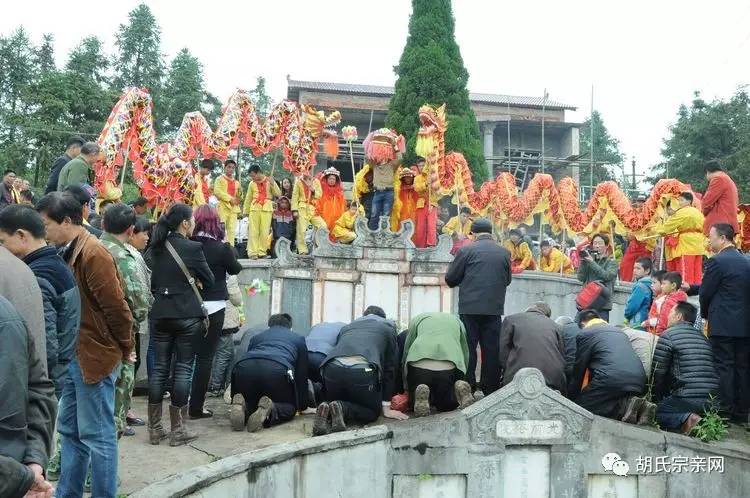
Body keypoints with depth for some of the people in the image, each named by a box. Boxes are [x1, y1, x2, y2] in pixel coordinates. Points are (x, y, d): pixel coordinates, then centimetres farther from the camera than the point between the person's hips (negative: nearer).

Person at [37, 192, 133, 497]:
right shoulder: (68, 252, 10)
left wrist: (124, 349, -8)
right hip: (74, 356, 9)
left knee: (97, 436, 0)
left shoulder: (92, 253, -19)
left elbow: (116, 307, -19)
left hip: (95, 357, -9)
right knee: (70, 431, 17)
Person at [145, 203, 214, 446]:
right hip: (187, 315, -5)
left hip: (160, 314, 5)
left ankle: (155, 428, 15)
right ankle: (178, 430, 6)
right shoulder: (193, 248, -10)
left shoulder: (155, 248, 5)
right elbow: (209, 280, -1)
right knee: (183, 369, 2)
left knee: (159, 368, 10)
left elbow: (150, 281, 13)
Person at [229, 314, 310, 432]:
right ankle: (268, 411, -15)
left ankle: (242, 408, -10)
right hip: (278, 369, -3)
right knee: (289, 407, 19)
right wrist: (302, 406, 44)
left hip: (243, 367, 3)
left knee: (250, 403, 26)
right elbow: (302, 374, 33)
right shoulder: (298, 338, 34)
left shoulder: (256, 337, 39)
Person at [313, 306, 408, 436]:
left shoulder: (347, 326, 35)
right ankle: (342, 409, -8)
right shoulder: (388, 325, 25)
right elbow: (390, 366, 21)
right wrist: (386, 408, 22)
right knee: (372, 412, 22)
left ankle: (327, 410, -6)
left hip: (332, 368, 4)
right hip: (362, 370, -3)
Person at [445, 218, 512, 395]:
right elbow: (507, 280, 15)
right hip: (494, 309, 2)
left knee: (468, 349, 4)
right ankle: (491, 389, 12)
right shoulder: (504, 253, 5)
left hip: (470, 308, -2)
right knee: (491, 349, 8)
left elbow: (450, 279, 0)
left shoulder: (466, 250, -4)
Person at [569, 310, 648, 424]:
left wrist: (571, 398, 22)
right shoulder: (619, 331, 31)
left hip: (611, 380, -7)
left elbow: (578, 370, 10)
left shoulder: (584, 334, 10)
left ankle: (623, 406, -14)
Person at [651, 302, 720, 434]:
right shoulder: (703, 337, 18)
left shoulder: (668, 335, -2)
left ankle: (686, 419, -16)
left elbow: (657, 372, -3)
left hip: (687, 398, -7)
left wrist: (658, 399, 11)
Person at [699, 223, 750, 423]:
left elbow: (705, 293, -8)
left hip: (722, 325, -7)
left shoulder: (717, 261, -11)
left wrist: (706, 314, 10)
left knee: (724, 368, -2)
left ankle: (727, 412, 0)